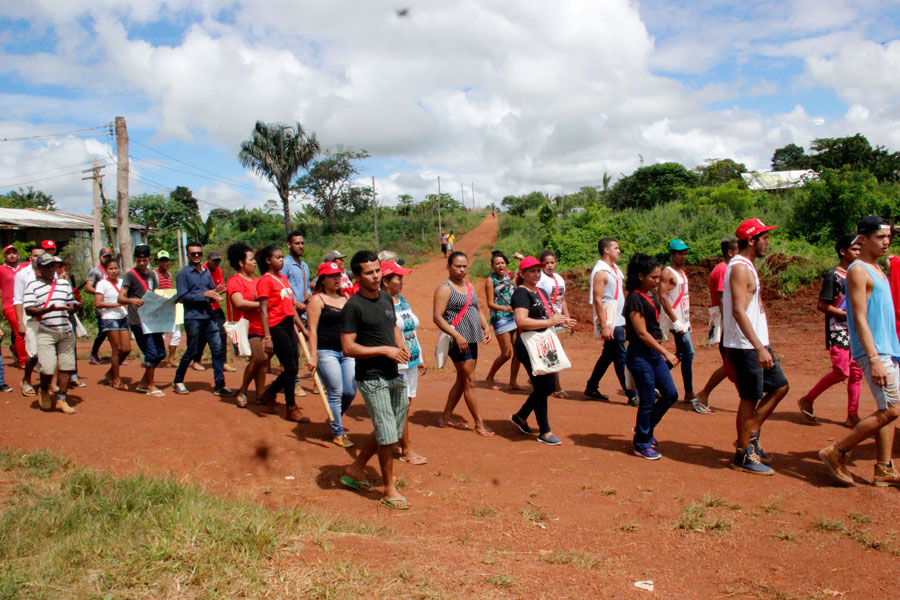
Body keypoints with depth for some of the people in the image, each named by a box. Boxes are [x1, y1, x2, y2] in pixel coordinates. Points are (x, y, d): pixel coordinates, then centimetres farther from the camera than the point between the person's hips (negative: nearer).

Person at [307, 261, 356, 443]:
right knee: (335, 393, -3)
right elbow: (312, 329, -10)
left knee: (350, 392, 4)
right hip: (326, 352, -6)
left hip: (347, 352, 6)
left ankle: (335, 420, 30)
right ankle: (338, 433, 12)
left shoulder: (345, 298, 15)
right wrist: (313, 356, -17)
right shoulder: (317, 300, -4)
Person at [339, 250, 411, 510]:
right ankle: (389, 490, 15)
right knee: (387, 435, -2)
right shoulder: (353, 306, -14)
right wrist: (385, 350, -20)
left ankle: (355, 469, 34)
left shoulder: (387, 299, 8)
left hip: (393, 375, 8)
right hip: (371, 378, -8)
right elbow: (348, 348, -18)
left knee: (389, 432, 17)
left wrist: (402, 345, 3)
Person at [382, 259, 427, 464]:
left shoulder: (401, 299, 13)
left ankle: (396, 442, 24)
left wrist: (421, 359, 21)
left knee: (405, 404, 11)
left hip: (411, 362, 8)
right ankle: (406, 449, 9)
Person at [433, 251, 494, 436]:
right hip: (458, 342, -9)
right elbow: (437, 317, -16)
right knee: (470, 381, -5)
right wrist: (457, 336, -23)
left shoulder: (469, 286, 16)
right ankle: (479, 424, 3)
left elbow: (477, 310, 23)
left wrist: (485, 327, 5)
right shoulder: (445, 288, -9)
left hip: (471, 341, 9)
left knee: (462, 381, 14)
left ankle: (446, 417, 25)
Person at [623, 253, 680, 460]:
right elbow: (642, 333, -19)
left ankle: (645, 429, 28)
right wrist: (666, 353, -17)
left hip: (655, 353, 9)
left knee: (670, 393, 11)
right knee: (647, 401, 0)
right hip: (640, 354, -9)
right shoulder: (635, 299, -17)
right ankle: (642, 444, 16)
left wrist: (663, 351, 17)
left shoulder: (652, 296, 10)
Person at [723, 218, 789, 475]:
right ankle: (743, 456, 9)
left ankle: (751, 437, 21)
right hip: (746, 346, -10)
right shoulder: (740, 268, -17)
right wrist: (759, 348, -30)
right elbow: (738, 311, -26)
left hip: (757, 343, 10)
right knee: (750, 398, -3)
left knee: (779, 386, 14)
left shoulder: (746, 266, 15)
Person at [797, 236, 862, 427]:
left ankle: (852, 416, 11)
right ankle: (807, 400, 4)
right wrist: (848, 315, -16)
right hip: (837, 332, -8)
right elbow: (822, 305, -14)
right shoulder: (833, 276, -10)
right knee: (841, 372, -12)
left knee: (856, 372, 5)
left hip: (854, 331, 8)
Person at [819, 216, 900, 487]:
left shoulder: (876, 268, 17)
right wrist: (874, 358, -25)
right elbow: (860, 318, -19)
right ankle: (836, 452, -3)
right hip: (874, 351, -9)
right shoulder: (858, 270, -12)